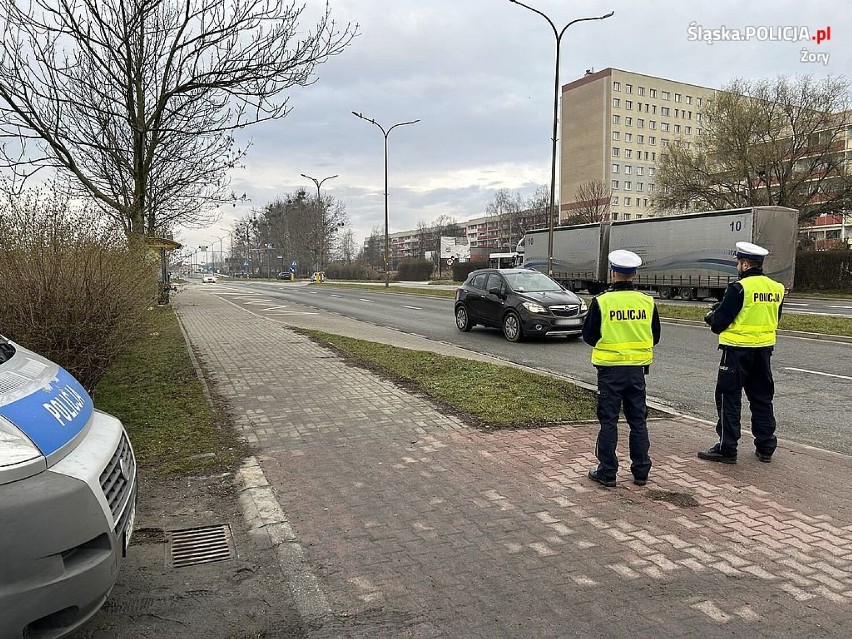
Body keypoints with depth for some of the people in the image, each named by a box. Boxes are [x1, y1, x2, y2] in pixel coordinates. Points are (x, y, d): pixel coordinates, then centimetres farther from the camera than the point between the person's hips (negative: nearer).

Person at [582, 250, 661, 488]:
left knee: (608, 421, 5)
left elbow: (589, 336, -4)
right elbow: (655, 337, 9)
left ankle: (607, 472, 11)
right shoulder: (647, 302, -2)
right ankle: (641, 471, 21)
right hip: (637, 370, 3)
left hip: (610, 370, -3)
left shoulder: (601, 302, -13)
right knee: (638, 421, 13)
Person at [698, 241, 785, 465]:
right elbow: (775, 320, 16)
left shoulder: (739, 288, -16)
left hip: (738, 350, -7)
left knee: (729, 398, 2)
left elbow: (719, 322, -16)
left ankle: (726, 448, 5)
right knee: (762, 398, 16)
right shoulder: (776, 288, 5)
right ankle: (765, 447, 23)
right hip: (764, 349, 7)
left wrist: (711, 316, 6)